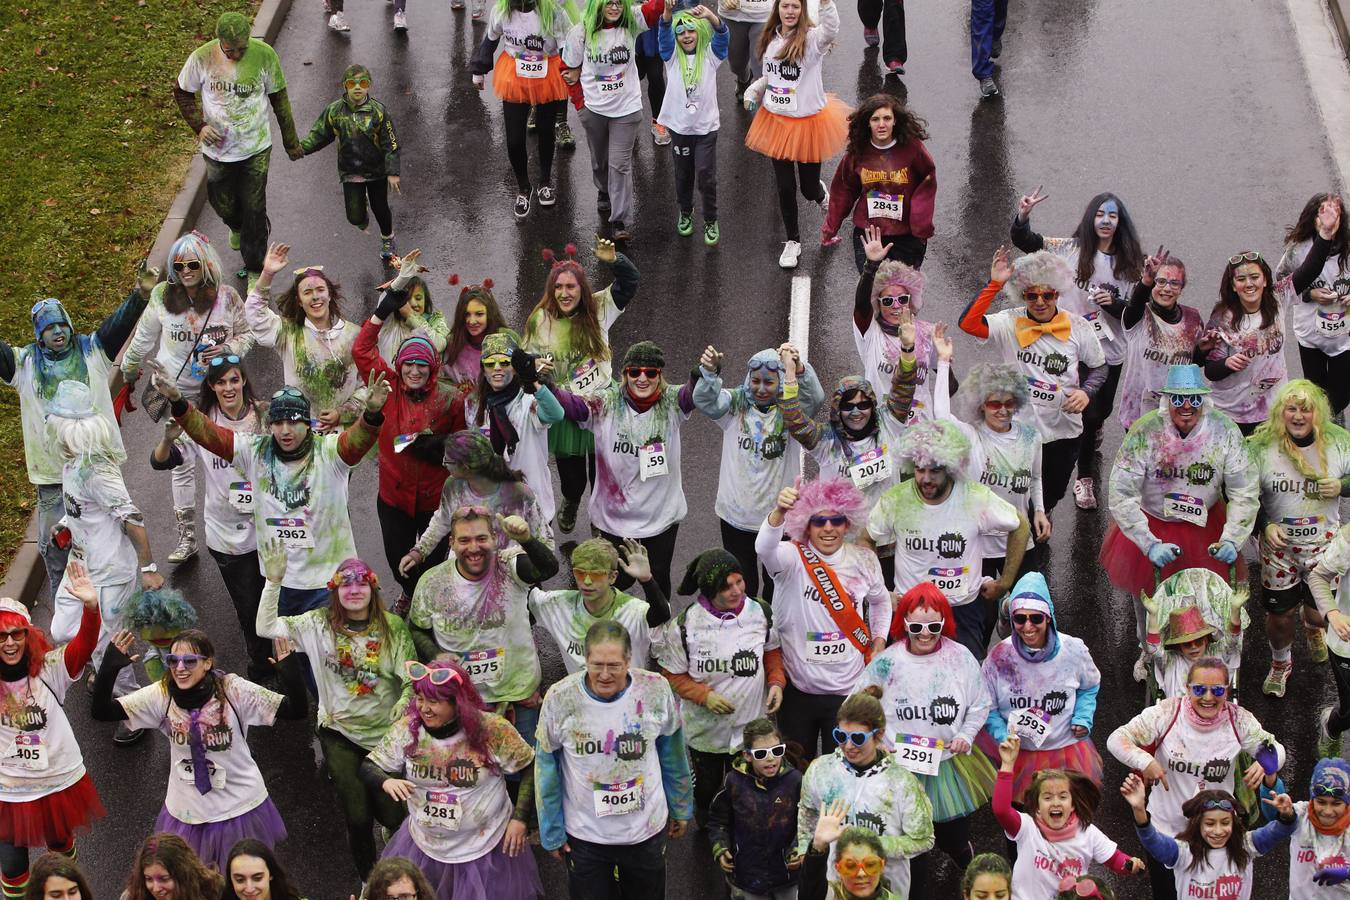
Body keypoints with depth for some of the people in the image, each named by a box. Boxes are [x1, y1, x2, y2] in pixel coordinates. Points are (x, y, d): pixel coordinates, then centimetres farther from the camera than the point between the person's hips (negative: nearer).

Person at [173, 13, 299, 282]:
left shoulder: (265, 55, -17)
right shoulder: (202, 58, -18)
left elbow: (278, 98, -3)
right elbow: (182, 92, 0)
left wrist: (291, 141, 4)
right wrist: (199, 126, -15)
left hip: (256, 149, -1)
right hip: (217, 147, 1)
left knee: (254, 209, 3)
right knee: (223, 204, 19)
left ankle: (255, 269, 20)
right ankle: (236, 227, 56)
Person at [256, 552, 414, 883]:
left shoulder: (393, 626, -8)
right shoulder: (319, 623, -6)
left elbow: (412, 676, -12)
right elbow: (265, 627, -13)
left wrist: (405, 701, -33)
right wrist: (274, 582, -25)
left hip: (386, 732, 0)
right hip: (340, 732, 0)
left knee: (392, 814, 0)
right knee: (358, 818, -3)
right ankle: (368, 880, 27)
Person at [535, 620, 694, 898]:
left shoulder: (656, 690, -16)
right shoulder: (560, 699, -19)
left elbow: (673, 754, 0)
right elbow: (546, 768, -6)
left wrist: (681, 809, 9)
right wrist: (551, 832, -1)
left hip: (647, 830, 1)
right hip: (584, 834, -1)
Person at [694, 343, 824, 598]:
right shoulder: (736, 405, -4)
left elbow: (815, 397, -26)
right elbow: (705, 401, -21)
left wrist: (799, 369, -47)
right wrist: (709, 372, -43)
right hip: (736, 515, 0)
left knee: (777, 585, 15)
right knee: (741, 585, 11)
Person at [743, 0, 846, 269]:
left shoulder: (812, 38, -17)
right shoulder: (770, 40, 2)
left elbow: (831, 29, -41)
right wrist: (753, 92, 3)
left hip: (808, 123, -4)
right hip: (777, 121, 4)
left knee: (808, 188, 10)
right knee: (785, 187, 10)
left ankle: (820, 194, 49)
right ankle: (793, 242, 29)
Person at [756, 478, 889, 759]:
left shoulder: (864, 560, -2)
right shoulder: (793, 557, -13)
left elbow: (880, 601, 19)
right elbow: (765, 549, -38)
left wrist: (879, 641, 7)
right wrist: (779, 512, -56)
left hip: (848, 689, 1)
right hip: (798, 688, -1)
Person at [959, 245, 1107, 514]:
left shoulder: (1078, 328, -7)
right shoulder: (1009, 323, -12)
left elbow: (1099, 367, 6)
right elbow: (968, 323, -28)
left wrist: (1086, 392, -14)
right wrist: (994, 284, -32)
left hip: (1064, 432, 2)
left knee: (1051, 497, 23)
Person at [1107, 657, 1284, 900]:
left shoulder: (1239, 720, -11)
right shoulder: (1167, 713, -17)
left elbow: (1275, 749, -1)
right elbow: (1117, 739, -17)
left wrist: (1265, 763, -25)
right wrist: (1144, 760, -37)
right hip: (1165, 831, -1)